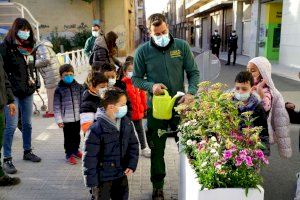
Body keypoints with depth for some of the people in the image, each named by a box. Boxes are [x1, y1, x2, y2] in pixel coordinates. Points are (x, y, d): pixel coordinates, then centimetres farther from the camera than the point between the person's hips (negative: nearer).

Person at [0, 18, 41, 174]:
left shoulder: (30, 47, 12)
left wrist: (36, 84, 15)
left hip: (28, 92, 6)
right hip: (13, 93, -6)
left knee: (27, 124, 15)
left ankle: (27, 151, 31)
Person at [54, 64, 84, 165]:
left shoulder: (78, 87, 2)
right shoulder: (59, 89, -6)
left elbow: (83, 101, 7)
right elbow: (57, 106, -5)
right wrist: (59, 120, -8)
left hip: (78, 117, 3)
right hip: (66, 119, -3)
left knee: (77, 135, 17)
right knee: (68, 137, 4)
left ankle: (75, 150, 36)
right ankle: (69, 154, 19)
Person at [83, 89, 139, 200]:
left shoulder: (126, 123, -3)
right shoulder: (96, 129, -22)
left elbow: (133, 145, 7)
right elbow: (89, 157, -18)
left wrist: (132, 165, -3)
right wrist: (91, 181, -16)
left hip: (122, 175, 6)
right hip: (102, 178, -6)